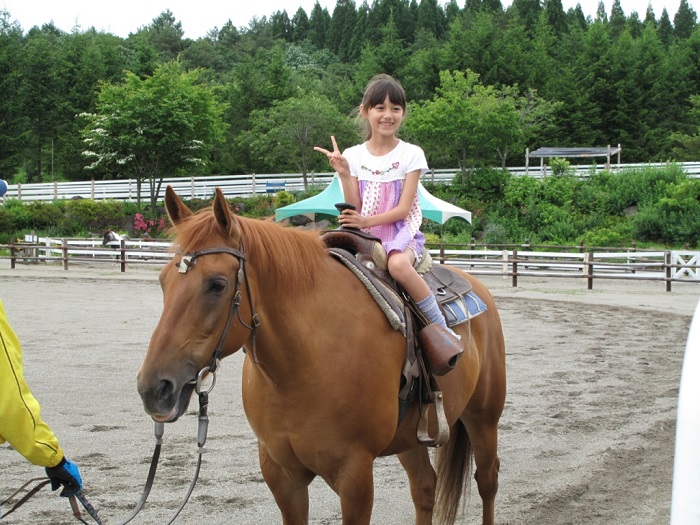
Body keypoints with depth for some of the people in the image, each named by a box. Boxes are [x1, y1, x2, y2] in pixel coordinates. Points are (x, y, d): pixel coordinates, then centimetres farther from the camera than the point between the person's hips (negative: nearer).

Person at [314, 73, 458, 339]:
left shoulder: (412, 154, 0)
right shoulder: (353, 156, 7)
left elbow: (403, 209, -7)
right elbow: (355, 209, 2)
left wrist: (367, 221, -21)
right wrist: (344, 173, -10)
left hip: (403, 233, -3)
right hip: (365, 236, 3)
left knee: (398, 264, -37)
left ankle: (441, 326, -27)